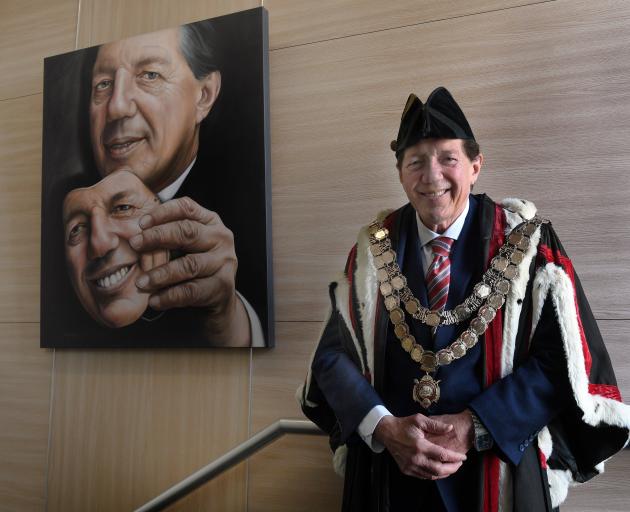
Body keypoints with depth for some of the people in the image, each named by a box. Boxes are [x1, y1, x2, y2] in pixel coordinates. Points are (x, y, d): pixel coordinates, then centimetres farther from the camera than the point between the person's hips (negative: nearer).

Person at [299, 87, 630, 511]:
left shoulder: (526, 241, -7)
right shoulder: (374, 249, -2)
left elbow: (564, 361, -9)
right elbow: (334, 353, -2)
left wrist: (476, 428, -18)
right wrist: (384, 427, -17)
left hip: (498, 470, -1)